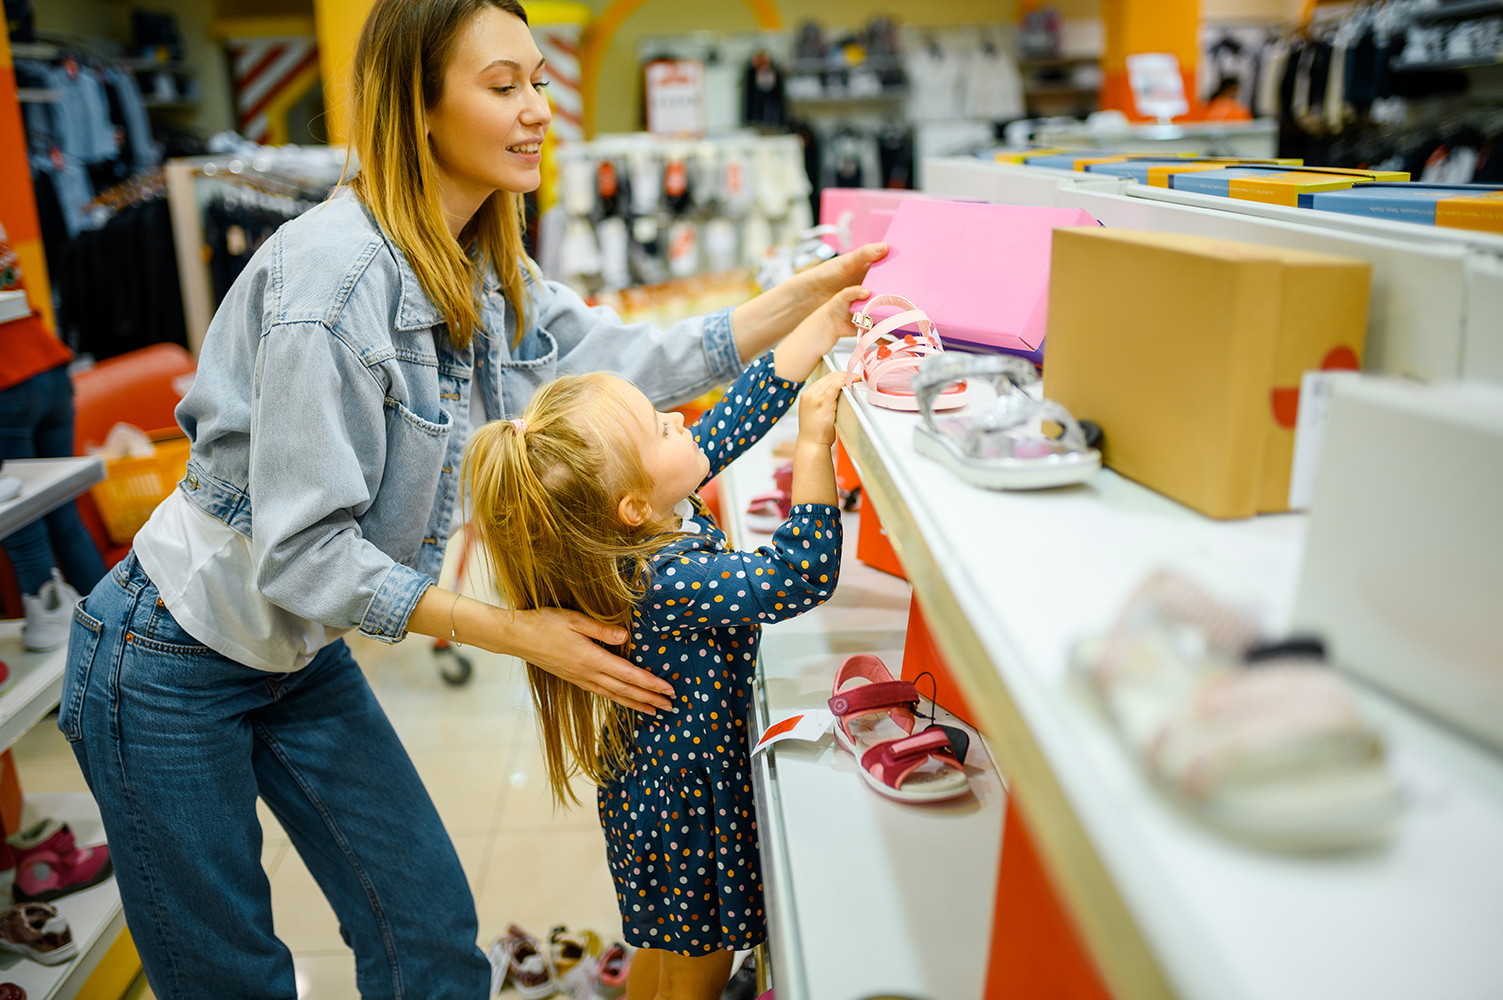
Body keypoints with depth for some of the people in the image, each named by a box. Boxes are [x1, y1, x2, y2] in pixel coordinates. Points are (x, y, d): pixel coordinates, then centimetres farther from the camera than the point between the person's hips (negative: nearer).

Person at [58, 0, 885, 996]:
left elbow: (641, 363, 0)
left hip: (302, 653, 7)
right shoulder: (335, 271, -28)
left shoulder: (484, 274, -2)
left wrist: (815, 288, -6)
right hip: (172, 669, -7)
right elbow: (300, 547, -28)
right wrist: (514, 632, -27)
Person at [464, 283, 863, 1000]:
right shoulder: (664, 583, -34)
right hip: (687, 797, -8)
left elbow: (748, 406, -6)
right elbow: (803, 576, -34)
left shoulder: (663, 510, -10)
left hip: (661, 773, 8)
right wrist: (814, 445, -34)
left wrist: (827, 319, -6)